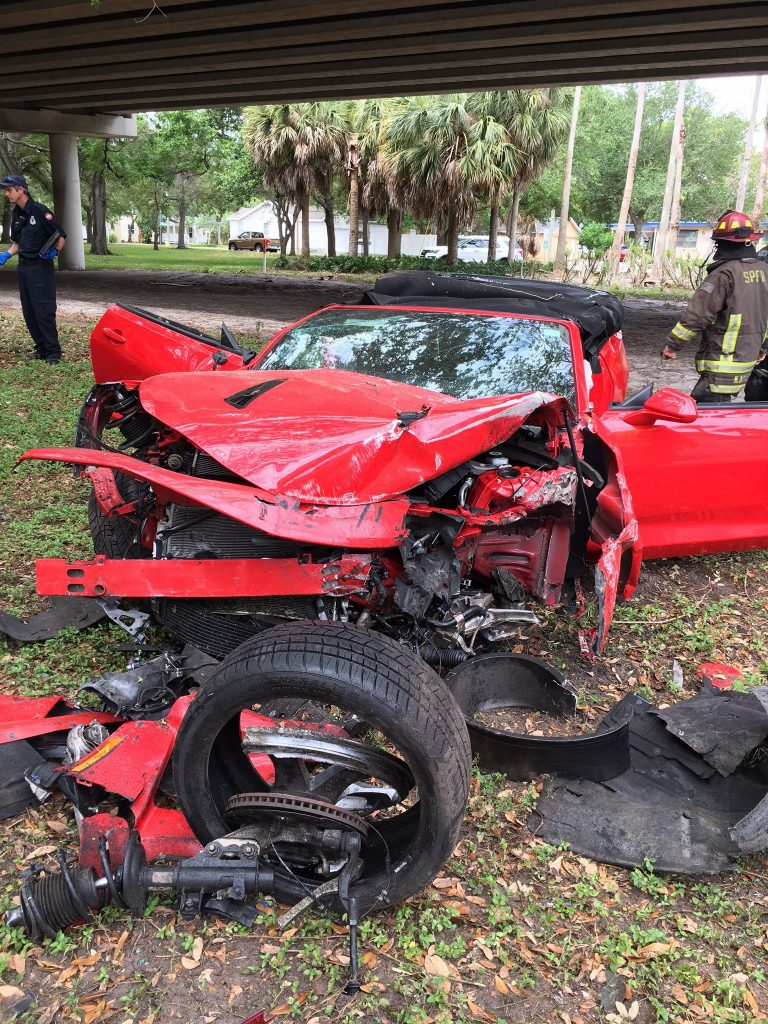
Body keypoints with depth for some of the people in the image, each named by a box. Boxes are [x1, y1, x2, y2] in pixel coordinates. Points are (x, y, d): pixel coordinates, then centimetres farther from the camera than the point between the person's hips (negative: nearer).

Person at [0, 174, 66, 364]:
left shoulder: (40, 211, -12)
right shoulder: (16, 214, 11)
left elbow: (61, 235, -9)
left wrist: (54, 252, -25)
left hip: (41, 267, -8)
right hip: (24, 267, 8)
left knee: (44, 311, -9)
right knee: (29, 312, 8)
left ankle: (53, 351, -5)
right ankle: (41, 348, 16)